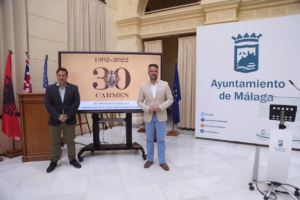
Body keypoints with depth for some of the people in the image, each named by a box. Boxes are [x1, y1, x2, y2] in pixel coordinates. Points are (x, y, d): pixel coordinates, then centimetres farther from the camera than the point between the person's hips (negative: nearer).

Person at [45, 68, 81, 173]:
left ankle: (72, 159, 27)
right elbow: (48, 104, -6)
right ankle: (53, 162, 26)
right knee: (54, 142, 11)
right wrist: (58, 116, -17)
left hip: (70, 120, 0)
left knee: (70, 141, 12)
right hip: (55, 120, 0)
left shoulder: (74, 88, 0)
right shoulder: (50, 88, 1)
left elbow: (76, 103, -7)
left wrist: (67, 116, -15)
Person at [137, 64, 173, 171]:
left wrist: (161, 107, -17)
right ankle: (149, 159, 29)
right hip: (148, 117, 1)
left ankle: (162, 161, 21)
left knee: (161, 140, 6)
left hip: (161, 116, -1)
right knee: (149, 139, 12)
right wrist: (147, 108, -16)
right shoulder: (143, 86, 0)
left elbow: (170, 99, -2)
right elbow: (139, 101, 2)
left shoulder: (165, 84, -2)